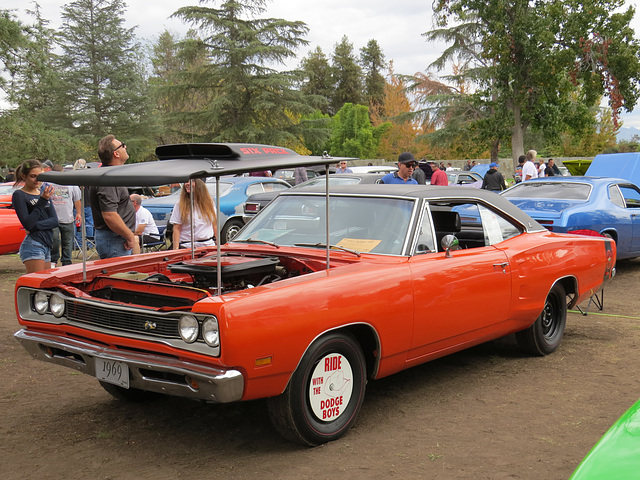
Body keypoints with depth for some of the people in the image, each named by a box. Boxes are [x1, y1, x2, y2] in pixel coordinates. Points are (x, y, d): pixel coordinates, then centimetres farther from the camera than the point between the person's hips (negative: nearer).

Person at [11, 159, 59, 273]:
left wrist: (36, 226, -13)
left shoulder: (43, 193, 16)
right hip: (32, 246, -7)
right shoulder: (19, 195, -3)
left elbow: (55, 220, 5)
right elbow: (27, 224, -14)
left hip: (46, 246, 7)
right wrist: (42, 200, -19)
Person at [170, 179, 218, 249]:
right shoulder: (180, 204, 0)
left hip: (208, 245, 2)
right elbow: (176, 229, -3)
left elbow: (214, 224, 11)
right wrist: (176, 249, -11)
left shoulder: (209, 202, 8)